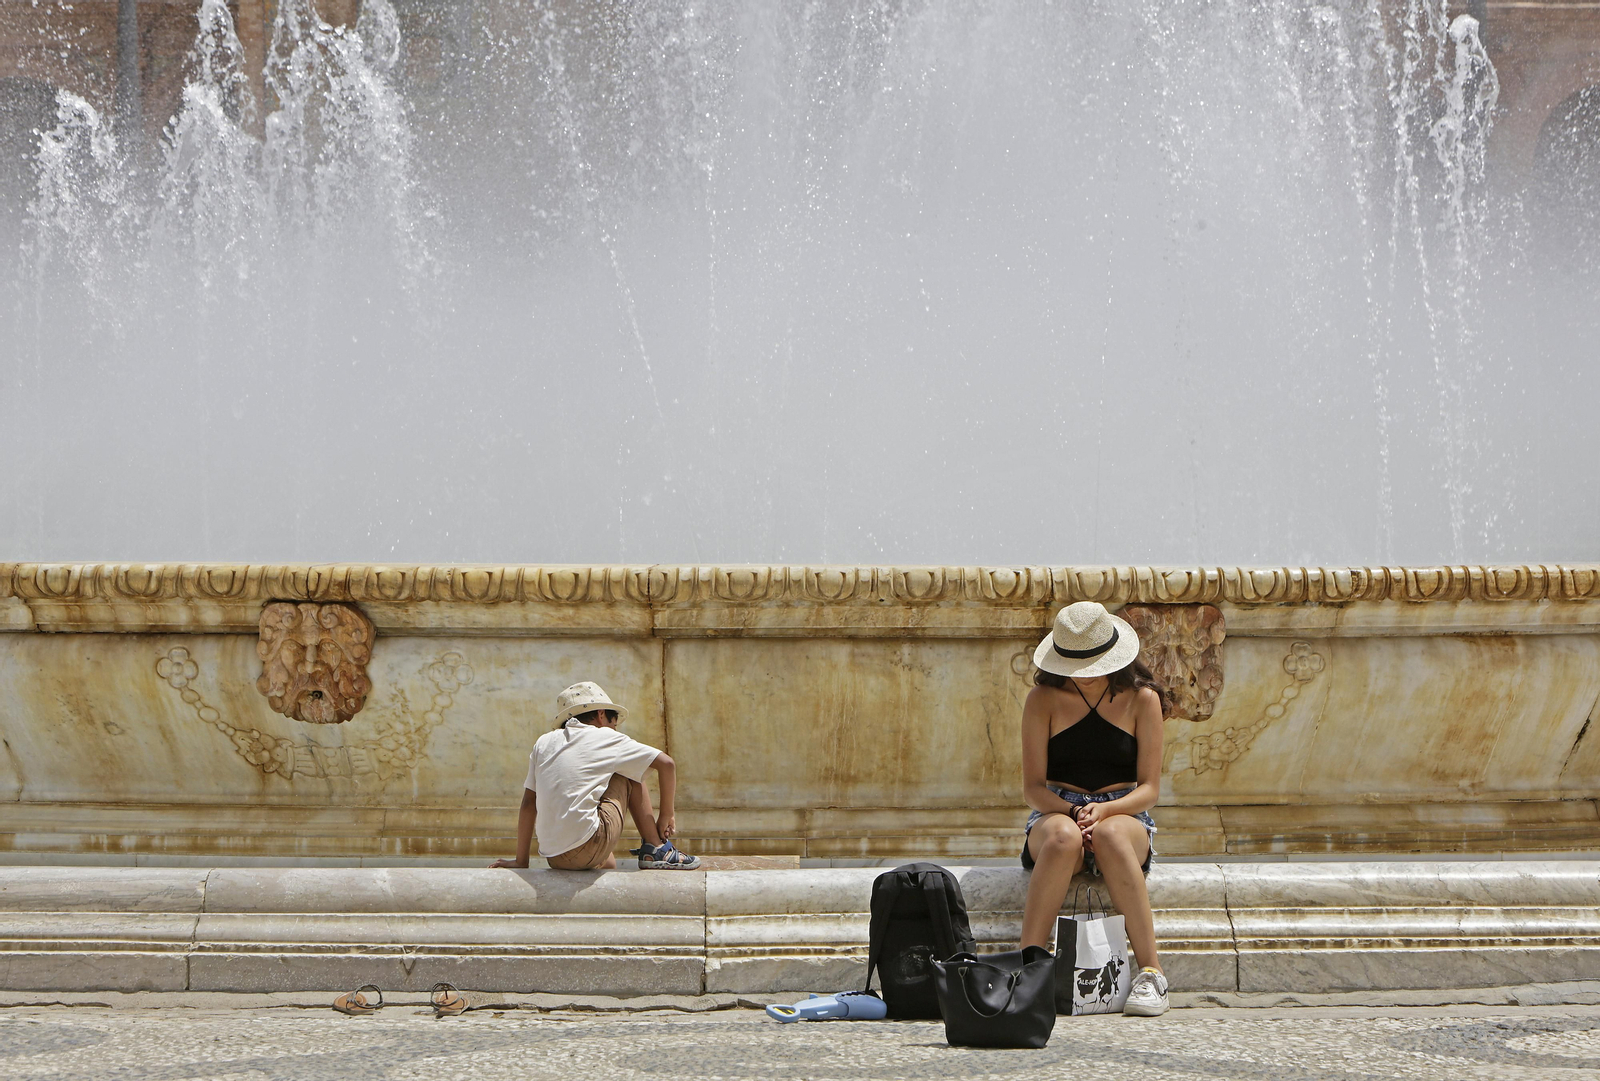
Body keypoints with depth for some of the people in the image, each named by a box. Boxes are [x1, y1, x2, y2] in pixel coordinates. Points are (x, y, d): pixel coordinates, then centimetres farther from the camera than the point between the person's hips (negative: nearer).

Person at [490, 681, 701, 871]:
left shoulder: (543, 743, 16)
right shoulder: (606, 738, 7)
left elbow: (529, 804, 14)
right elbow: (667, 763, 6)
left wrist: (521, 861, 17)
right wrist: (665, 817, 16)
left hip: (554, 859, 6)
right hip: (588, 851, -6)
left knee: (608, 863, 41)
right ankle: (656, 851, 15)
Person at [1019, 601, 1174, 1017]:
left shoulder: (1142, 699, 3)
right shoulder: (1043, 700, 4)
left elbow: (1149, 788, 0)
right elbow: (1033, 786, 1)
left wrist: (1104, 810, -20)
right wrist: (1074, 812, -20)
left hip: (1124, 814, 0)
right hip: (1056, 811, 0)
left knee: (1110, 835, -39)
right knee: (1063, 837, -39)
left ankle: (1151, 972, -35)